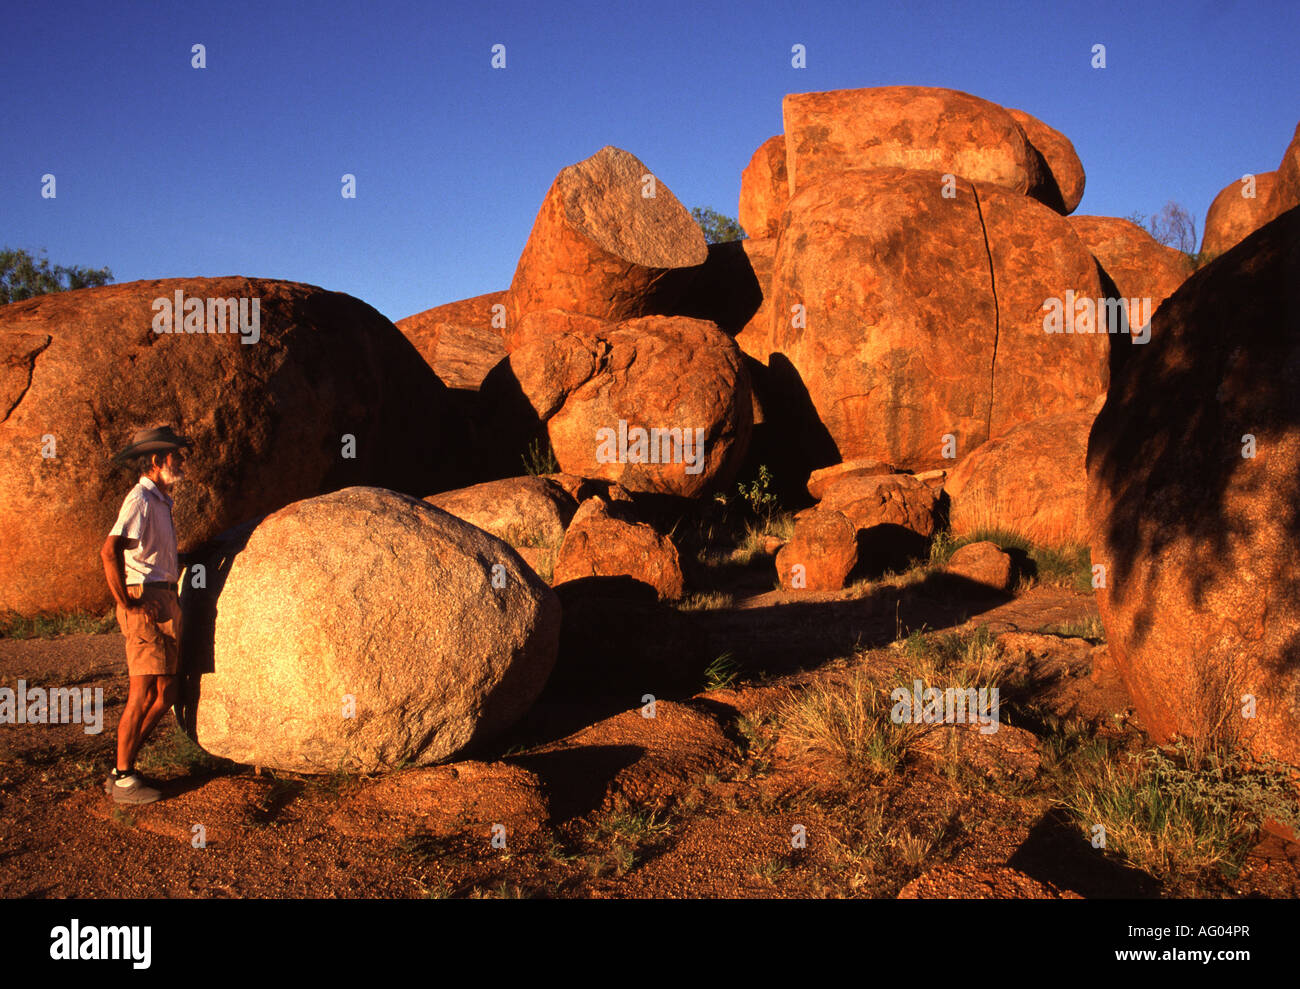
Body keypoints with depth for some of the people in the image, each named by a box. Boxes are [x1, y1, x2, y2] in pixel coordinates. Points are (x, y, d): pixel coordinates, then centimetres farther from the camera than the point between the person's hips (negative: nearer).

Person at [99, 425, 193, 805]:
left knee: (167, 691, 10)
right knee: (144, 694, -5)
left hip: (166, 601, 9)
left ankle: (124, 769, 18)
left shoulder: (160, 500, 19)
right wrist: (125, 601, -22)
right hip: (146, 603, -9)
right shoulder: (140, 499, -12)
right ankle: (123, 779, 4)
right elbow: (110, 551, -26)